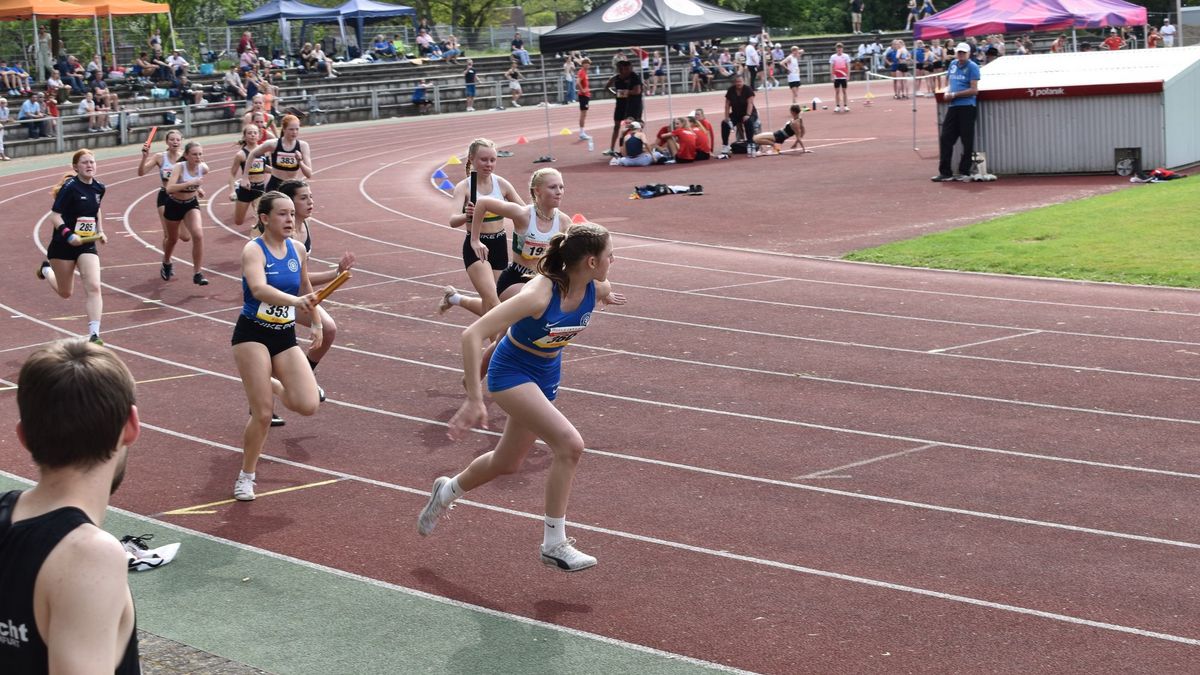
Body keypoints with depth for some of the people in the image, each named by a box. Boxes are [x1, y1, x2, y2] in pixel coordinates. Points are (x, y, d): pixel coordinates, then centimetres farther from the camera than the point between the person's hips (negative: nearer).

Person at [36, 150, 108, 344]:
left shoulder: (99, 188, 2)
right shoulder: (70, 187, -17)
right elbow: (55, 216, -17)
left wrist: (100, 231, 10)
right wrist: (68, 234, -31)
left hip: (87, 244, 4)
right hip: (63, 244, -4)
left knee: (93, 287, -16)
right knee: (65, 293, 15)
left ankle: (94, 334, -16)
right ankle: (46, 269, 48)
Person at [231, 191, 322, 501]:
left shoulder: (298, 250, 3)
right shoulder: (254, 250, -15)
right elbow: (259, 289, -35)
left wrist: (316, 323, 24)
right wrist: (295, 300, -49)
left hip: (285, 337, 5)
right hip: (252, 335, -5)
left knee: (308, 406, -10)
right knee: (262, 414, -10)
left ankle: (271, 386, 23)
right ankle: (246, 476, 13)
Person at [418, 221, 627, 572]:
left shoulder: (597, 289, -15)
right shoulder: (539, 294, -34)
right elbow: (472, 335, -36)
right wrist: (474, 399, -38)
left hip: (546, 375, 7)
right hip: (511, 372, -7)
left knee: (507, 462, 22)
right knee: (569, 443, -24)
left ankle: (447, 491, 52)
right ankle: (554, 544, -10)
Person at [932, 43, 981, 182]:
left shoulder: (972, 67, -6)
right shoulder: (953, 64, 14)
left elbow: (974, 90, -12)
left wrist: (954, 95, -12)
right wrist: (947, 91, 5)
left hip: (966, 107, -7)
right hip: (953, 106, 7)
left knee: (967, 142, 0)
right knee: (945, 139, 3)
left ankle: (964, 172, 6)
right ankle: (945, 173, 7)